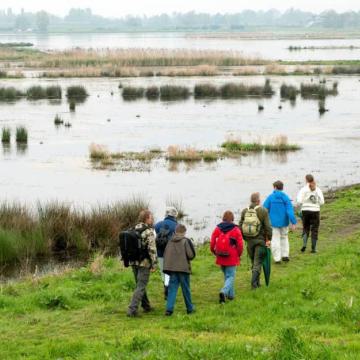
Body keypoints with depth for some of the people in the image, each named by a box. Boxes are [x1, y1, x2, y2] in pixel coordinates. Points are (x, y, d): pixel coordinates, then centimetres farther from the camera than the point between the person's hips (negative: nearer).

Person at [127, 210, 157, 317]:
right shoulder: (149, 232, -14)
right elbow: (152, 249, -18)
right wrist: (154, 264, -14)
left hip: (134, 262, 7)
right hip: (144, 263, -7)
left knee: (140, 285, 20)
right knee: (140, 287, -4)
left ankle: (146, 306, 31)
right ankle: (132, 310, -12)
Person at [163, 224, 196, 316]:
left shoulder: (170, 242, 6)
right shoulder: (186, 241, -7)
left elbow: (165, 254, 10)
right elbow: (191, 255, -12)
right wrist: (188, 258, 10)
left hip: (172, 268, 3)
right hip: (183, 268, -3)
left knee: (172, 289, 3)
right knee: (186, 289, 8)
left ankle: (169, 309, -9)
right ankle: (190, 308, 20)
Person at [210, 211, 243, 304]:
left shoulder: (217, 229, 0)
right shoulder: (236, 230, -7)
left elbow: (212, 243, -2)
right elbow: (240, 245, -7)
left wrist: (214, 252, 14)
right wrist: (238, 254, 9)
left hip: (221, 258, 4)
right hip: (232, 258, -4)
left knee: (226, 275, 21)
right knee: (230, 276, 2)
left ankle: (231, 294, 28)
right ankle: (224, 291, -22)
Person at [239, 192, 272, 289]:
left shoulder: (244, 211, 3)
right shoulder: (263, 211, -9)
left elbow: (240, 226, 4)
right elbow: (268, 227, -12)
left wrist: (244, 238, 14)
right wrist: (269, 239, -5)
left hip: (249, 240, 4)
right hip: (260, 240, -4)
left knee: (254, 261, 16)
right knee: (258, 262, -1)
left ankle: (257, 282, 21)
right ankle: (254, 282, -13)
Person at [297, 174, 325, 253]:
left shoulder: (303, 190, -6)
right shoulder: (318, 190, -1)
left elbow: (299, 201, -13)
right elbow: (322, 202, -2)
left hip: (305, 211, 0)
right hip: (315, 211, 0)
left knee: (305, 229, 15)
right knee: (314, 230, 8)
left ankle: (304, 244, -5)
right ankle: (313, 248, 7)